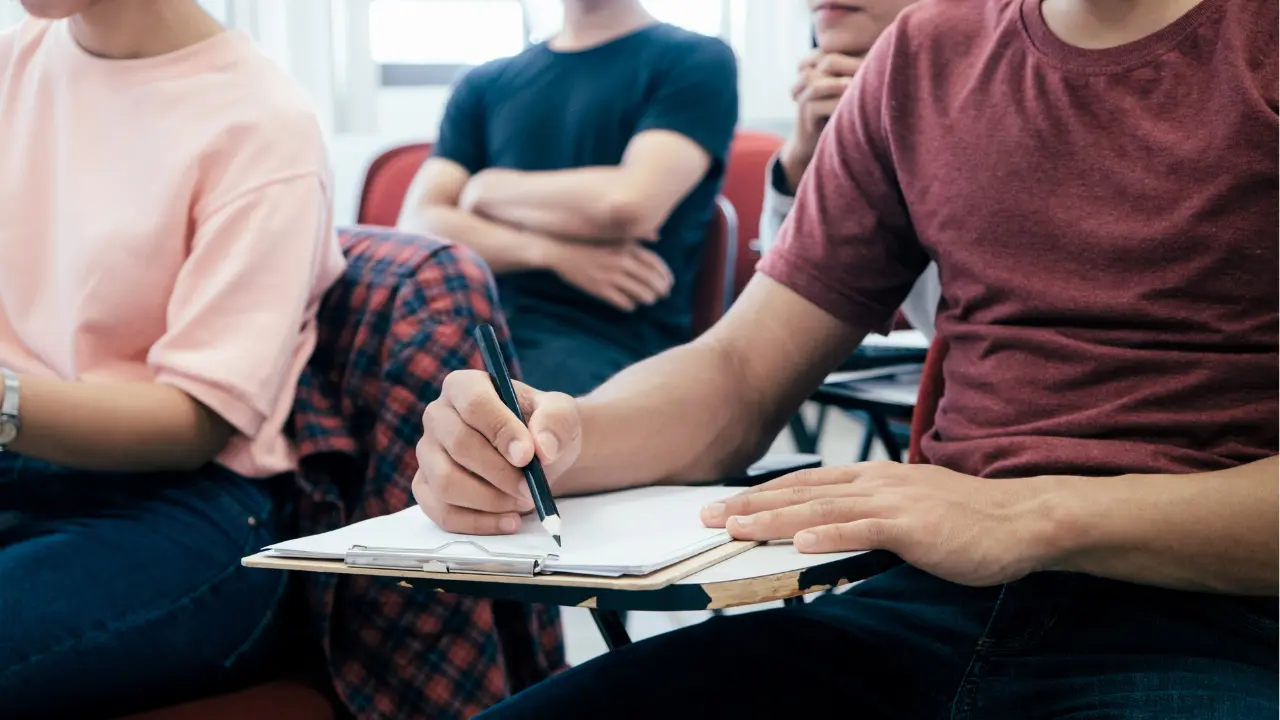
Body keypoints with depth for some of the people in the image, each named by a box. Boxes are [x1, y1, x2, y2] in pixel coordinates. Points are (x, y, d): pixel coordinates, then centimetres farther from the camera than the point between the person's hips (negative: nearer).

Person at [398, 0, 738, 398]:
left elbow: (626, 205, -11)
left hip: (607, 338, -5)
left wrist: (488, 189, 5)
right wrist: (550, 252, -9)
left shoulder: (697, 61, 7)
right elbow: (416, 228, 7)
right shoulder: (485, 84, 21)